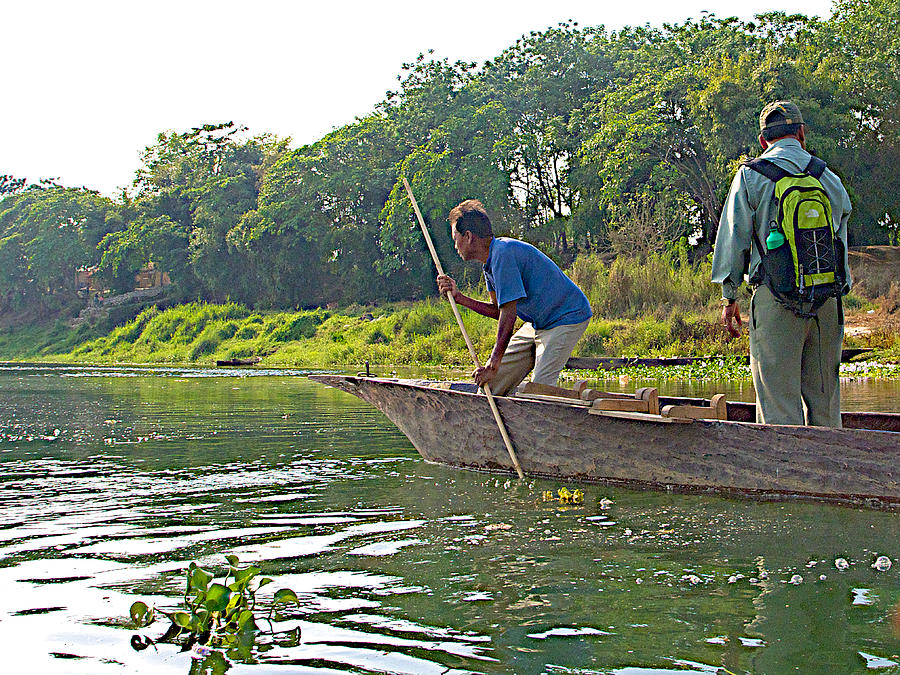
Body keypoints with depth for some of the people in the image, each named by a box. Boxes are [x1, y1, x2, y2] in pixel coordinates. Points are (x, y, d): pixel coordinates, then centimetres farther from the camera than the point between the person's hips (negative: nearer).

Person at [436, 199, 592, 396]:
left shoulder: (503, 254, -24)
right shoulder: (491, 259, 5)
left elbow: (508, 316, -26)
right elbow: (498, 310, 11)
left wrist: (493, 366, -23)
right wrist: (458, 297, 5)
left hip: (567, 319, -10)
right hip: (539, 323, 10)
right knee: (490, 383, 5)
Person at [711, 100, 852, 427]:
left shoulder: (750, 176, 0)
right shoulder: (830, 179, 10)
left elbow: (733, 238, -1)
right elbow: (840, 238, 16)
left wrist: (729, 297, 4)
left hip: (775, 301, -4)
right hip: (828, 300, 4)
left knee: (779, 405, -2)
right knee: (824, 398, 11)